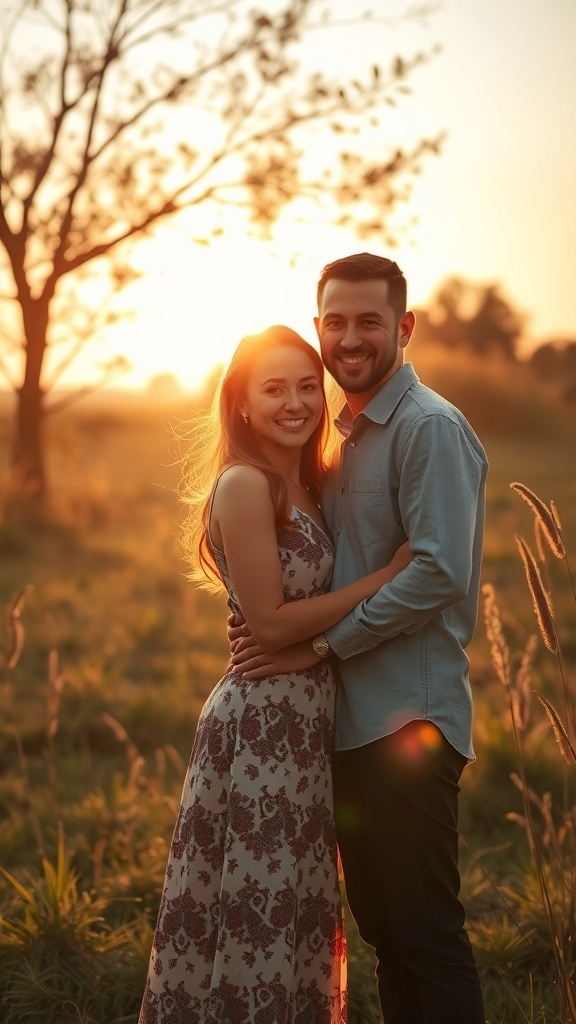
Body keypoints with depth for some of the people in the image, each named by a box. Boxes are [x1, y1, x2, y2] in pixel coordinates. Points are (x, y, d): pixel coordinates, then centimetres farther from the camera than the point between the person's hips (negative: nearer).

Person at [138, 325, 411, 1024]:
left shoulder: (307, 486, 11)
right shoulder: (244, 484, -15)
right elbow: (271, 623, -18)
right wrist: (387, 575, -15)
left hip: (304, 720, 8)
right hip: (262, 722, -8)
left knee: (292, 908, 17)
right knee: (257, 912, 1)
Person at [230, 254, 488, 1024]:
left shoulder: (431, 428, -12)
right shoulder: (343, 434, 15)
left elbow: (438, 573, -21)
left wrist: (317, 644, -16)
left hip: (409, 721, -9)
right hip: (351, 720, 9)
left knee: (425, 932, -1)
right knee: (382, 926, 16)